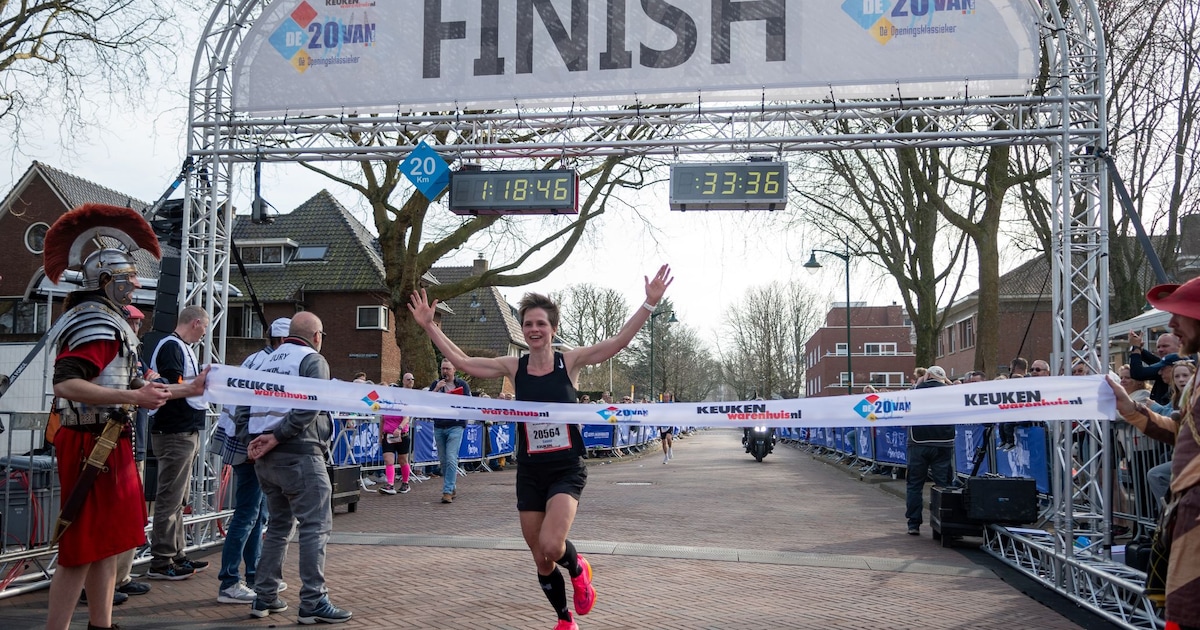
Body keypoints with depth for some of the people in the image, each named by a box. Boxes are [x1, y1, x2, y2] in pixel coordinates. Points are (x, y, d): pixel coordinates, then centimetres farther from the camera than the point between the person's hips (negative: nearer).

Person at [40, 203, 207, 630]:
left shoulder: (112, 322, 18)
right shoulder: (95, 322, -15)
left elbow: (129, 385, 23)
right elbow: (64, 384, -28)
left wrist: (190, 389, 22)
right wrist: (133, 396, -33)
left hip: (109, 444, 11)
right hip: (92, 445, -10)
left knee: (106, 542, 16)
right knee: (83, 547, -6)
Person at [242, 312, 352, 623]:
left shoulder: (267, 362, 18)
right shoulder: (313, 360, -3)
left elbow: (243, 407, 12)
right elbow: (308, 408, -18)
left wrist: (256, 437, 2)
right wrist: (277, 436, -15)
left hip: (266, 456, 8)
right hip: (298, 454, -8)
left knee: (278, 524, 18)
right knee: (315, 526, -4)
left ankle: (264, 597, 20)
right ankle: (313, 602, -6)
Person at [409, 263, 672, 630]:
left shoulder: (570, 361, -4)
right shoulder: (513, 367, 2)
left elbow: (619, 341, -12)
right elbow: (461, 361, 6)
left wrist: (649, 304, -20)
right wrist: (429, 326, 3)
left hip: (567, 469, -3)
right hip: (529, 472, 3)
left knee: (551, 546, -24)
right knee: (541, 560, 9)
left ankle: (578, 569, 12)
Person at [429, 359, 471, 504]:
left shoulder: (462, 384, 5)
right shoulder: (436, 384, 12)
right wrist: (436, 389, -10)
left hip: (455, 426, -4)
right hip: (439, 427, 4)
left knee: (451, 459, -13)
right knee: (443, 461, 7)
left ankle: (448, 492, -13)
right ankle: (453, 488, 20)